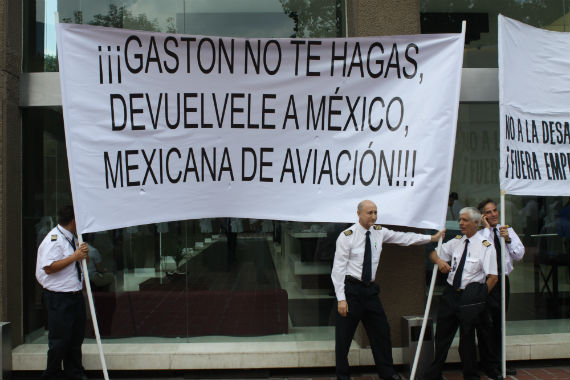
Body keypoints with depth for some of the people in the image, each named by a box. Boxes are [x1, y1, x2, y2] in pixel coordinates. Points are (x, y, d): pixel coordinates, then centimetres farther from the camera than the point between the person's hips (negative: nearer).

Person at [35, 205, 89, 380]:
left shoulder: (73, 238, 12)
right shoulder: (54, 239, -15)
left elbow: (82, 261, 24)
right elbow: (49, 267, -24)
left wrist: (84, 253, 1)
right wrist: (74, 257, -22)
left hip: (76, 294, 9)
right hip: (58, 298, -9)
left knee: (77, 336, 16)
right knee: (59, 339, -1)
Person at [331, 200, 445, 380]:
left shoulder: (379, 232, 5)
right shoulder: (347, 236, -12)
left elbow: (404, 238, 15)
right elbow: (338, 268, -13)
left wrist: (432, 238, 10)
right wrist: (341, 299, -17)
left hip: (370, 289, 6)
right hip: (351, 289, -6)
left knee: (381, 331, 12)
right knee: (343, 337, 2)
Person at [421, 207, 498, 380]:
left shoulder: (485, 246, -8)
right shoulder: (456, 242, 8)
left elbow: (493, 277, -10)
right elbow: (434, 253, 18)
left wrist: (479, 298, -9)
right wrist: (439, 260, -5)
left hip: (470, 297, -5)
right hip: (450, 293, 5)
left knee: (467, 338, 4)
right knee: (442, 335, 13)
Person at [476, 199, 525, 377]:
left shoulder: (507, 230, 8)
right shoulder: (478, 234, -8)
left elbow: (519, 255, 5)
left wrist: (508, 239, -11)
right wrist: (487, 228, -18)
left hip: (503, 280, 5)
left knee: (500, 323, 16)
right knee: (486, 324, 1)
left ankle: (499, 362, 28)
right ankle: (489, 365, 14)